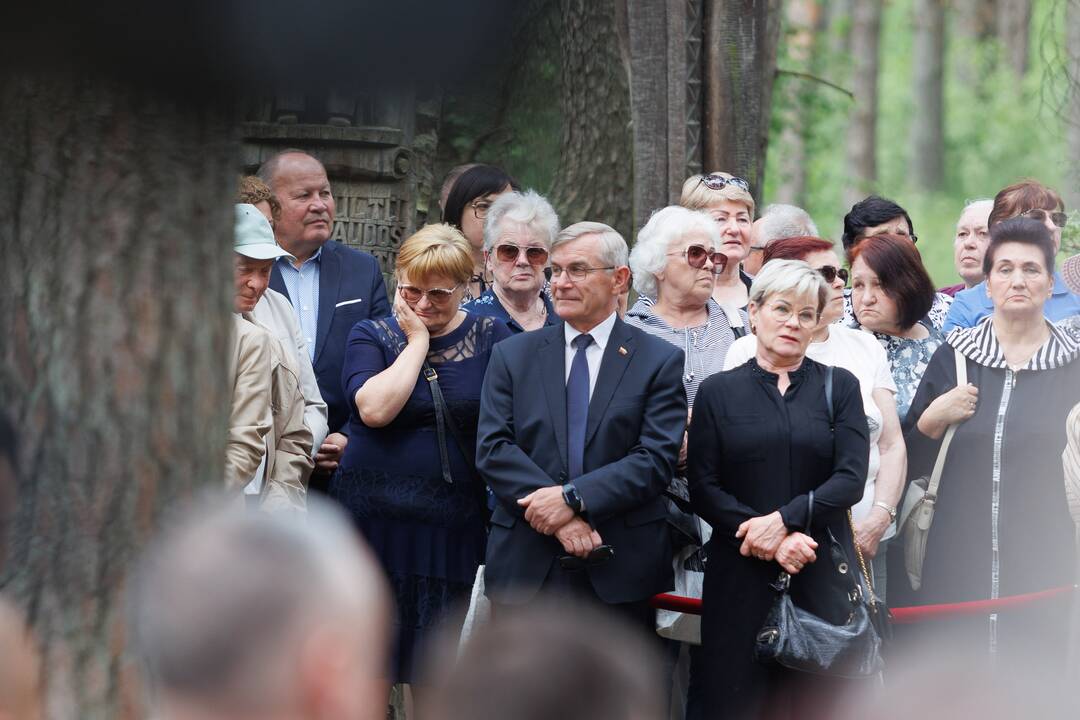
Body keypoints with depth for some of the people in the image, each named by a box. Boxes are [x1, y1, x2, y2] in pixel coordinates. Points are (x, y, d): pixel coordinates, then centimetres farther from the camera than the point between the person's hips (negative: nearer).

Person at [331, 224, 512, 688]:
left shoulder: (490, 337, 6)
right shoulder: (371, 336, 5)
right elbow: (375, 409, -13)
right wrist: (418, 342, -7)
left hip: (454, 524, 1)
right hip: (375, 520, -1)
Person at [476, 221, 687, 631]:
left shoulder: (660, 361, 4)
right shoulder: (512, 356, 10)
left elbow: (656, 459, -6)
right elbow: (492, 449, 0)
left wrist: (573, 497, -18)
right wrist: (560, 518, -14)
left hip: (620, 573, -1)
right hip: (524, 568, 2)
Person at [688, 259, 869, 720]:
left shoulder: (840, 387, 8)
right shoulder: (717, 392, 7)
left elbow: (851, 479, -3)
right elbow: (702, 488, -1)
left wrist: (784, 518, -15)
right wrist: (771, 541, -13)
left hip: (820, 575, 0)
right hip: (741, 574, 0)